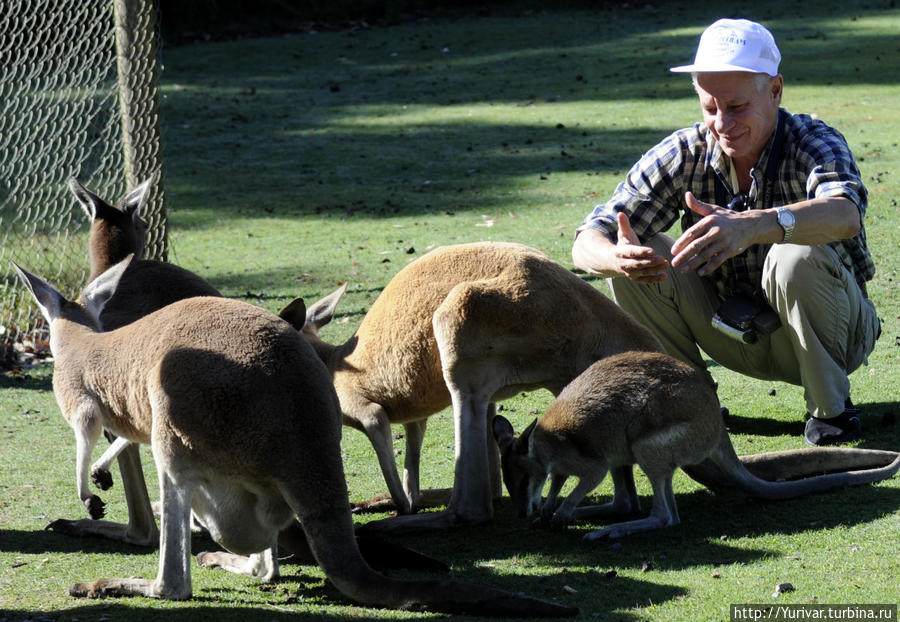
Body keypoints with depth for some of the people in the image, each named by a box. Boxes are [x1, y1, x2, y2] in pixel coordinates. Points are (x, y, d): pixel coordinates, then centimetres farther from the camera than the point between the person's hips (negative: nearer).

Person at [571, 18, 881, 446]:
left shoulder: (812, 143, -23)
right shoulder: (684, 154, -13)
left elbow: (846, 214, -48)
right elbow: (588, 244, -19)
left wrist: (751, 226, -66)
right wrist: (613, 257, -45)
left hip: (827, 331, -3)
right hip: (735, 335, 3)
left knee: (799, 257, -35)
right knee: (635, 256, -18)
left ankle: (830, 406, -11)